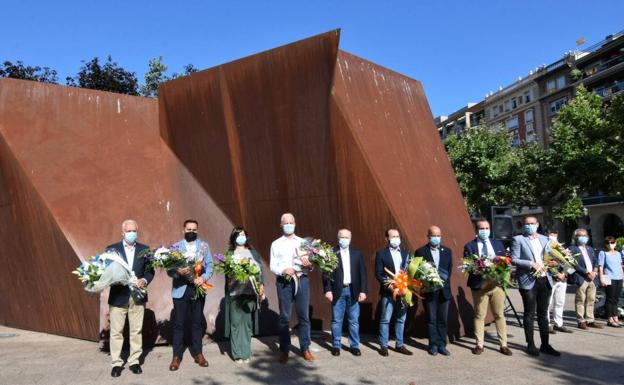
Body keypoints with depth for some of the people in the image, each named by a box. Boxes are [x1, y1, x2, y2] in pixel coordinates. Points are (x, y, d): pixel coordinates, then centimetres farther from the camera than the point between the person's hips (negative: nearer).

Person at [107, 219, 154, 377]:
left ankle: (134, 361, 19)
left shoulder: (144, 249, 5)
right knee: (116, 331, 6)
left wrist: (144, 280, -16)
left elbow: (150, 270, 3)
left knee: (136, 331, 8)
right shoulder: (111, 249, 1)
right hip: (118, 296, -1)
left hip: (137, 296, 1)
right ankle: (116, 363, 18)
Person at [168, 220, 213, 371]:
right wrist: (178, 272, -25)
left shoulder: (204, 245, 6)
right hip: (181, 289, -1)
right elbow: (169, 270, -4)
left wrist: (204, 277, -16)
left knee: (197, 322, 9)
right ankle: (177, 356, 13)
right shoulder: (175, 247, 2)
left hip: (198, 288, 1)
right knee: (178, 322, 2)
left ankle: (198, 353, 20)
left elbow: (210, 265, 2)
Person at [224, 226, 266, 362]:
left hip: (250, 292, 2)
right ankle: (237, 353, 7)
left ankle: (246, 353, 12)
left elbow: (260, 270, 10)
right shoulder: (229, 253, 8)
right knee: (236, 322, -1)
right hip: (235, 293, -1)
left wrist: (261, 288, 4)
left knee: (247, 322, 3)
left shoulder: (253, 252, 14)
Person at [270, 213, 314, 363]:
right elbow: (272, 266, 3)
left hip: (302, 280, 2)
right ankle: (284, 350, 12)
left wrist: (309, 265, -14)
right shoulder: (276, 244, 8)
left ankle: (305, 348, 13)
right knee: (284, 317, 3)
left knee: (304, 315, 4)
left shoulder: (303, 242, 13)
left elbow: (310, 263, 9)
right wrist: (284, 270, -16)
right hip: (284, 282, -1)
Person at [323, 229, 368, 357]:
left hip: (353, 291, 2)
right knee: (336, 320, 5)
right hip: (338, 291, -2)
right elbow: (326, 272, -2)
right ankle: (336, 346, 17)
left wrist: (363, 290, -2)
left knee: (354, 320, 7)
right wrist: (328, 290, -10)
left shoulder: (357, 253, 7)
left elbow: (362, 273, 5)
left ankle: (354, 345, 19)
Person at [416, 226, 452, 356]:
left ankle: (441, 345, 16)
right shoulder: (421, 251, -1)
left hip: (444, 290, 3)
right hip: (429, 290, -3)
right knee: (431, 319, 3)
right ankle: (433, 345, 12)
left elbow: (449, 269, 9)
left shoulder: (447, 251, 10)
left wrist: (443, 281, -4)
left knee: (442, 319, 7)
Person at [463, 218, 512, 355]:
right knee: (479, 316, 5)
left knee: (500, 315, 9)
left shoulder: (498, 244, 12)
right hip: (479, 285, -3)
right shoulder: (469, 246, 1)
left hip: (497, 284, 3)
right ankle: (479, 345, 16)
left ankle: (503, 345, 18)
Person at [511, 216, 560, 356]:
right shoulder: (518, 239, -3)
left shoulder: (544, 239, 14)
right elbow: (513, 259, -9)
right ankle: (530, 345, 13)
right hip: (528, 281, -5)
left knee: (543, 313, 11)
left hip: (545, 280, 5)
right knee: (529, 314, 3)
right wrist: (531, 264, -18)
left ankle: (545, 345, 20)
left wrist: (552, 262, -1)